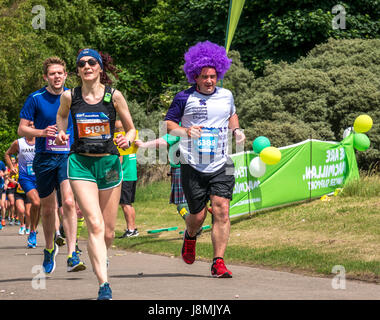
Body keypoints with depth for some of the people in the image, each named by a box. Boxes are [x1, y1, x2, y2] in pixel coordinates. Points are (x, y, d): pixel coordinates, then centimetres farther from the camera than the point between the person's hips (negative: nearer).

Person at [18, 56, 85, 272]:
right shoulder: (36, 99, -2)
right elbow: (22, 129, -2)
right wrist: (42, 132, -18)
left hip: (68, 157, 0)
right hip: (44, 159, 0)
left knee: (69, 202, -19)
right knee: (48, 208, 10)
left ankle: (72, 255, -21)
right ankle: (50, 248, 35)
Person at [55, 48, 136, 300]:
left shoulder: (114, 96, -1)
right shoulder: (70, 97, 2)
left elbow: (131, 128, 8)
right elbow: (62, 115, 24)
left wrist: (127, 140, -14)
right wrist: (61, 133, 4)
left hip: (109, 163, 1)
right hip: (81, 165, -1)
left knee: (108, 232, 8)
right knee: (95, 225, -19)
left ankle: (100, 259, 42)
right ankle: (104, 285, -24)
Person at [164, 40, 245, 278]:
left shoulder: (226, 96, 10)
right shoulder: (185, 98, 0)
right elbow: (168, 124, 3)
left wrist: (237, 130, 10)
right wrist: (185, 131, -17)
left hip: (222, 165, 2)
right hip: (193, 166, -2)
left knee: (222, 211, -12)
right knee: (199, 215, 3)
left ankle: (218, 263, -10)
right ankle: (190, 236, 41)